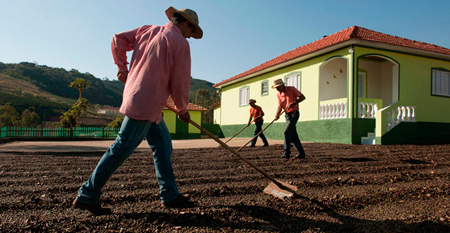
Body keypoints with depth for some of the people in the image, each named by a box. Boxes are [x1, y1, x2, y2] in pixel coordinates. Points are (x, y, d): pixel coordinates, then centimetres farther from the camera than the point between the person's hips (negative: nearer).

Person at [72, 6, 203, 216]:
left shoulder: (148, 30, 15)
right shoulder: (180, 43, -6)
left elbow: (118, 39, 13)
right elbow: (180, 83, -6)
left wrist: (122, 68, 19)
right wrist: (182, 109, 8)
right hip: (145, 104, -9)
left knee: (163, 144, 12)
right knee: (122, 148, -3)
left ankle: (170, 195, 16)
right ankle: (87, 196, 8)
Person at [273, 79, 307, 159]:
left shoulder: (292, 89, -9)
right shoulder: (278, 94, 6)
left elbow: (302, 97, -9)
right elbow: (280, 106, -1)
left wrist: (293, 103, -21)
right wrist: (277, 114, -19)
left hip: (294, 113, -7)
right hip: (287, 115, 7)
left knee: (287, 131, -18)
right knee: (293, 135, 7)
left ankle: (286, 153, -15)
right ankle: (301, 153, 16)